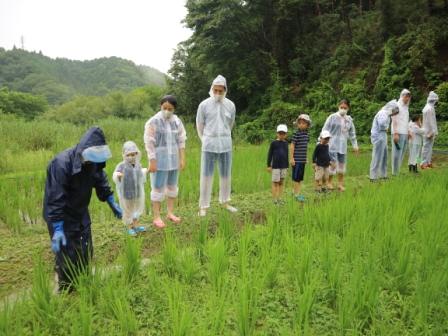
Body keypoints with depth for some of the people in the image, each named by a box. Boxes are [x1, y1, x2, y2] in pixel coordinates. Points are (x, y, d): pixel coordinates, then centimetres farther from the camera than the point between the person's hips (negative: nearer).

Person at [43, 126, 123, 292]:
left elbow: (101, 182, 9)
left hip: (81, 214, 7)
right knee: (67, 256, 0)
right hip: (61, 217, -7)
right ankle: (66, 291, 23)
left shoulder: (93, 160, -9)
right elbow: (55, 199, -30)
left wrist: (112, 204, 13)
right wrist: (58, 229, -29)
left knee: (86, 252, 16)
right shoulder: (62, 163, -31)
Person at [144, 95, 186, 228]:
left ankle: (170, 213, 28)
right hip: (159, 160, -5)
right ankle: (157, 217, 12)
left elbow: (181, 141, 7)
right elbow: (149, 143, -11)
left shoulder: (177, 122, 3)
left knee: (172, 186, 14)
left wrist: (182, 159, 2)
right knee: (158, 188, 1)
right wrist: (152, 162, -14)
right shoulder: (153, 122, -10)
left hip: (173, 160, 5)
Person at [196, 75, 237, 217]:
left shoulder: (230, 105, 3)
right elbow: (200, 125, 6)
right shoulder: (204, 104, -3)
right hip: (209, 145, -2)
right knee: (206, 175, 1)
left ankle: (225, 202, 30)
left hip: (226, 145, 3)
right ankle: (204, 206, 11)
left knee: (226, 175, 12)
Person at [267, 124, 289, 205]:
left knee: (281, 183, 12)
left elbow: (286, 155, 15)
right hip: (276, 166, -5)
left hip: (283, 166, 5)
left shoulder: (285, 143, 8)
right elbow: (270, 154, -4)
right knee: (275, 183, 1)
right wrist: (269, 165, -7)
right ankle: (275, 200, 7)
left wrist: (287, 166, 17)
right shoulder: (274, 143, -6)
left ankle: (280, 199, 20)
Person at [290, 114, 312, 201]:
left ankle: (295, 192, 27)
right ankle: (296, 194, 9)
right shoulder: (296, 133, -12)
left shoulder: (307, 133, 9)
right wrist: (292, 158, -13)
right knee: (296, 177, 1)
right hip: (297, 159, -7)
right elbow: (292, 146, -11)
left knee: (300, 177, 14)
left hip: (303, 159, 7)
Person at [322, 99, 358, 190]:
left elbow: (352, 134, 18)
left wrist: (355, 145, 17)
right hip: (332, 145, -5)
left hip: (343, 146, 5)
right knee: (333, 164, -7)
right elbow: (325, 131, -5)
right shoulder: (332, 117, -4)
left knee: (342, 165, 8)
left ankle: (340, 184, 22)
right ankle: (329, 182, 14)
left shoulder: (349, 119, 10)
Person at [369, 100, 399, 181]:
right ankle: (373, 177, -1)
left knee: (385, 157, 17)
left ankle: (383, 174, 27)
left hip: (383, 137, 10)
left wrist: (386, 129, -3)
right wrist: (386, 129, -13)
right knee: (377, 157, -7)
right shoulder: (382, 113, -16)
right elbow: (382, 124, -33)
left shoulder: (386, 114, 16)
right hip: (379, 137, -10)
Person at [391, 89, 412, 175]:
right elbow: (394, 120, -11)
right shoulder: (397, 106, -5)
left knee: (402, 153, 9)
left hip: (404, 133, 8)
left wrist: (408, 132, 17)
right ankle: (395, 173, -4)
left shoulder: (406, 107, 20)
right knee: (397, 153, -8)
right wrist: (396, 133, -17)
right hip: (398, 133, -8)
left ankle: (397, 171, 14)